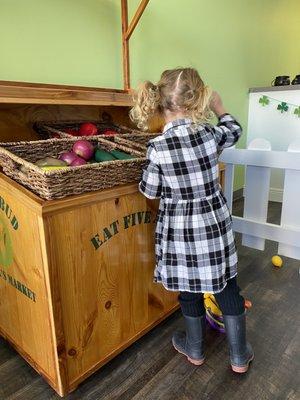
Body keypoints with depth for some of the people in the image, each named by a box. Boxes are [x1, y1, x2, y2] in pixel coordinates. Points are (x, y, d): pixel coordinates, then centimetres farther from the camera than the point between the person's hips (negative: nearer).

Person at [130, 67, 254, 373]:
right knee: (227, 287, 17)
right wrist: (219, 108, 30)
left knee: (190, 289, 18)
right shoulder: (210, 134, -10)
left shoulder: (157, 147, -18)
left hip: (181, 230, -2)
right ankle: (239, 356, 35)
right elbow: (234, 130, 14)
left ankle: (194, 349, 41)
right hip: (215, 223, 2)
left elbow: (150, 190, -5)